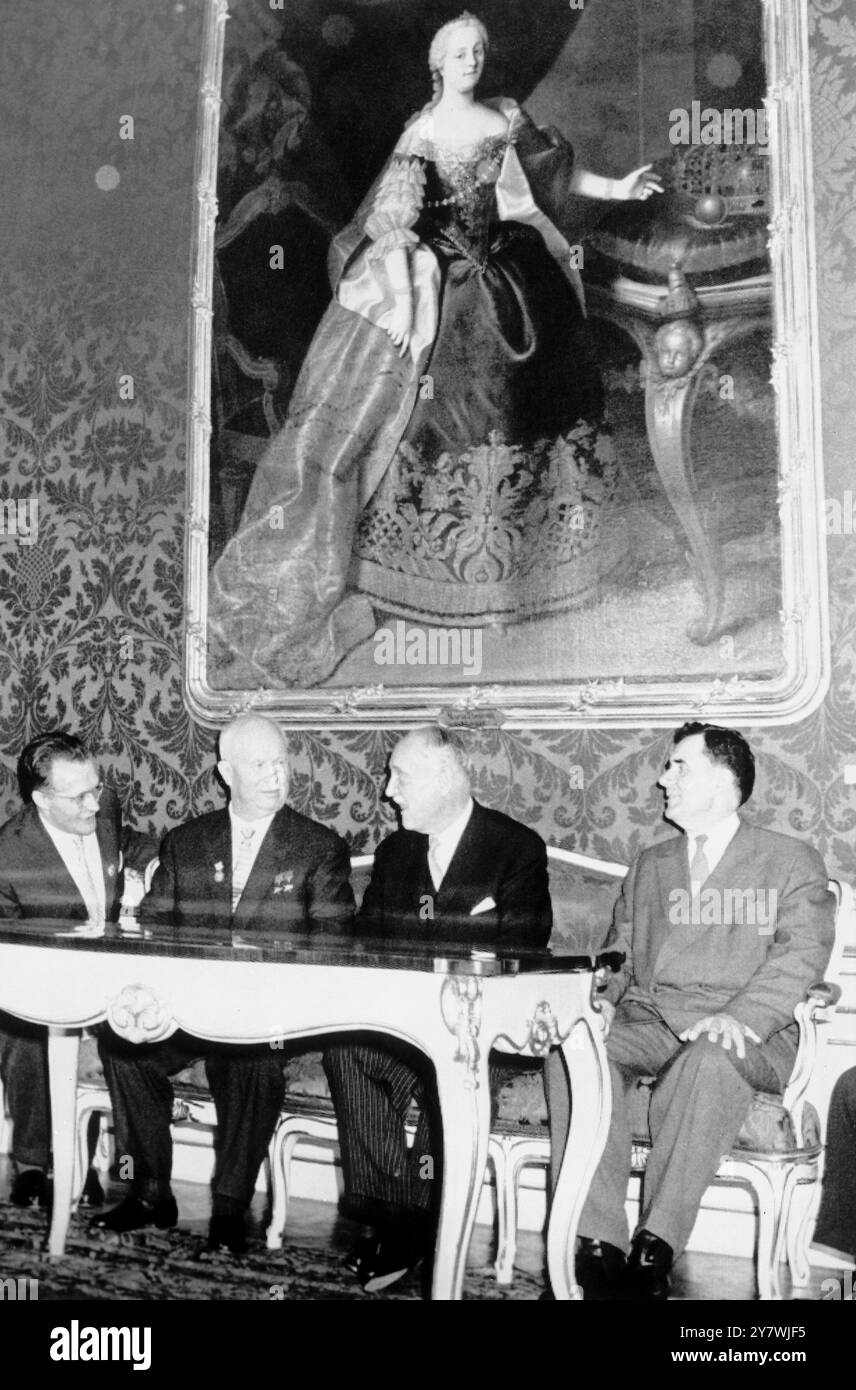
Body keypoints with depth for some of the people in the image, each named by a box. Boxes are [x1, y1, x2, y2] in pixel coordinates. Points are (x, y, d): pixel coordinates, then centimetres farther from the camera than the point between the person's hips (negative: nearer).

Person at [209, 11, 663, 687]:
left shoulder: (506, 118, 6)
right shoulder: (421, 136, -10)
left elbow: (553, 168, 22)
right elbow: (393, 225, -16)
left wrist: (615, 189, 23)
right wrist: (403, 304, -23)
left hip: (496, 274, 6)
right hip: (430, 283, -6)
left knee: (506, 400, 11)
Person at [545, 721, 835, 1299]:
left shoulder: (791, 862, 9)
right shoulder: (650, 865, 24)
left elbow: (802, 952, -5)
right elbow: (621, 949, 21)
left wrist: (742, 1016, -22)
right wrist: (600, 998, -3)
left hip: (744, 1035, -4)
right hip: (649, 1024, 4)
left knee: (710, 1060, -39)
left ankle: (654, 1252, -31)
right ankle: (599, 1246, -28)